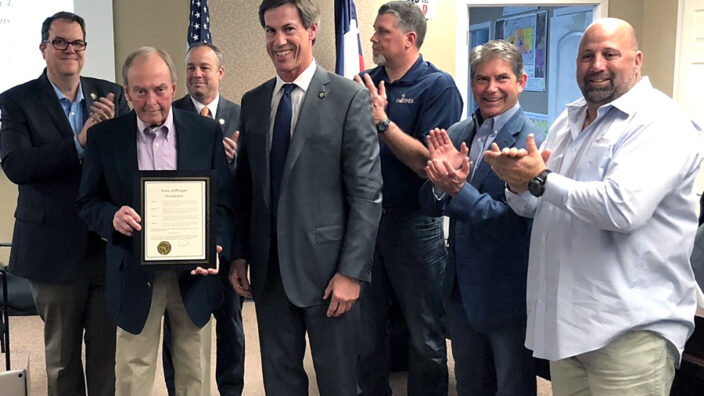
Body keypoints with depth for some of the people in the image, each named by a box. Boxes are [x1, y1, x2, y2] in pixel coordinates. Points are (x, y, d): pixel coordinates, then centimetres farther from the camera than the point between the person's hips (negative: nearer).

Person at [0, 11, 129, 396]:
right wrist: (79, 142, -26)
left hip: (110, 244, 2)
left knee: (108, 351, 11)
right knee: (61, 354, 15)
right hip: (55, 248, -1)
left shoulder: (111, 95, 4)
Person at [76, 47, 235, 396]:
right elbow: (88, 203, 3)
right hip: (134, 274, 0)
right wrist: (112, 217, -19)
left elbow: (224, 199, 2)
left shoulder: (207, 132, 0)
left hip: (193, 272, 1)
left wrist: (216, 244, -15)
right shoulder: (104, 137, -1)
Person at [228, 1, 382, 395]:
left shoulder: (350, 98, -8)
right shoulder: (253, 102, 8)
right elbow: (246, 186, 12)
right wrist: (240, 255, 8)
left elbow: (367, 193, -11)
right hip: (267, 266, 5)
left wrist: (352, 272, -14)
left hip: (325, 265, -4)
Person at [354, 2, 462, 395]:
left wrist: (382, 120, -21)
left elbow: (430, 164, -19)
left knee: (426, 333, 9)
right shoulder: (368, 81, 5)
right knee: (367, 326, 18)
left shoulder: (438, 86, -10)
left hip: (414, 223, -5)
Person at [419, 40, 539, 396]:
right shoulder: (455, 135, 2)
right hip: (461, 288, 6)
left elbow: (514, 222, -22)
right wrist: (440, 181, -21)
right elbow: (431, 206, 0)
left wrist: (458, 189, -31)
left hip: (508, 295, -6)